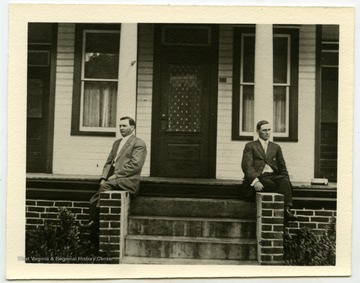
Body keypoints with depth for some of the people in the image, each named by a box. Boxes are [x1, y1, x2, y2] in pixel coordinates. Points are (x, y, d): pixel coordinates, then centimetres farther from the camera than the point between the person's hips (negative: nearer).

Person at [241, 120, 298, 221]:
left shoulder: (276, 147, 25)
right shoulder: (250, 146, 12)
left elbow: (282, 168, 21)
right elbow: (247, 166, -2)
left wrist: (287, 182, 1)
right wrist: (255, 181, -20)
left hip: (274, 176, 3)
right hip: (259, 177, -3)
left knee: (285, 181, -31)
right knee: (273, 185, -34)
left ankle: (286, 209, -41)